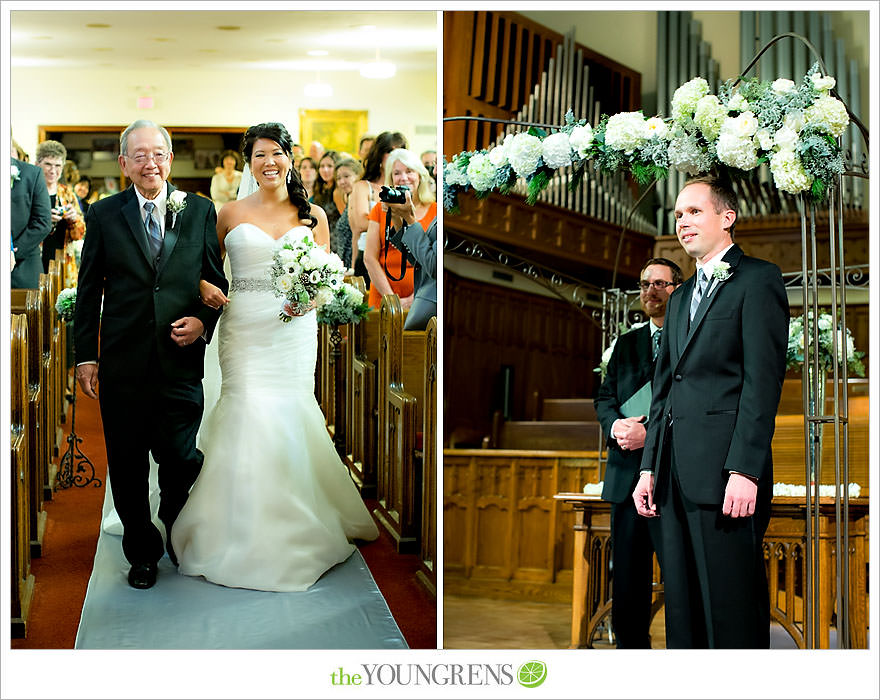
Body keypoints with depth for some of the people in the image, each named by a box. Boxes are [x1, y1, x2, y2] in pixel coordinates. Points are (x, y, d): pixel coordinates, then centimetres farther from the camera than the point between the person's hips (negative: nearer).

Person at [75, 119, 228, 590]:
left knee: (181, 461, 5)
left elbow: (216, 281, 10)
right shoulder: (104, 214, 3)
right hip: (123, 363, 0)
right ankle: (142, 552, 27)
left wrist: (203, 321, -9)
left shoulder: (200, 211, 5)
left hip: (181, 359, 0)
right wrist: (85, 356, 1)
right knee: (127, 465, 8)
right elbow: (89, 291, 5)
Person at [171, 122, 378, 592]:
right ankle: (247, 533, 2)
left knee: (289, 412, 0)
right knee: (247, 409, -9)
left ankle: (295, 530, 15)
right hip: (244, 328, -1)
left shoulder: (313, 216, 9)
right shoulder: (231, 214, 7)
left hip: (294, 329, 1)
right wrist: (205, 289, -8)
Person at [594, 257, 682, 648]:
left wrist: (652, 433, -18)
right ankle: (630, 645, 20)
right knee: (626, 574, 11)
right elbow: (604, 396, 17)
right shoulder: (626, 343, 19)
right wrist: (614, 424, -4)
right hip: (627, 477, 6)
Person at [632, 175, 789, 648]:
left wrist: (745, 470, -17)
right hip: (676, 475, 8)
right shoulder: (680, 297, 24)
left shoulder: (758, 279, -1)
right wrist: (649, 468, 13)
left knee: (732, 610, -5)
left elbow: (763, 379, -10)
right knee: (682, 608, 9)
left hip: (726, 471, -7)